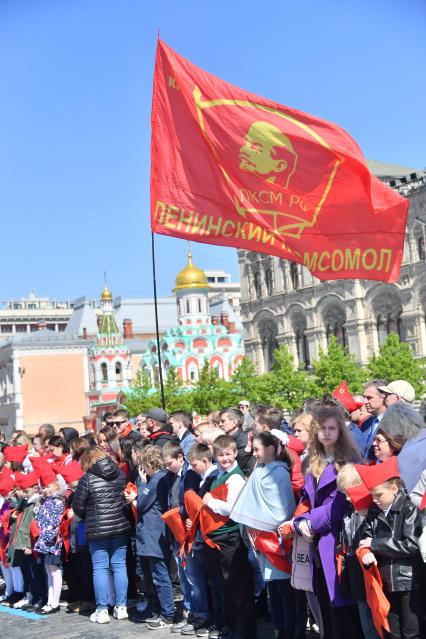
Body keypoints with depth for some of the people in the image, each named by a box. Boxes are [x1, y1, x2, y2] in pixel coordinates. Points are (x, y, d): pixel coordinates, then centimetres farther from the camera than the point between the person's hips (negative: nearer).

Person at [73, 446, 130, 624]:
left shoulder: (88, 479, -9)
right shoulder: (120, 474, 3)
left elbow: (78, 506, -4)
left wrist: (88, 518, 13)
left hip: (97, 530, -4)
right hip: (120, 527, 4)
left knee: (100, 568, 3)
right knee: (119, 566, 10)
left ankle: (102, 610, 6)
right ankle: (121, 607, 14)